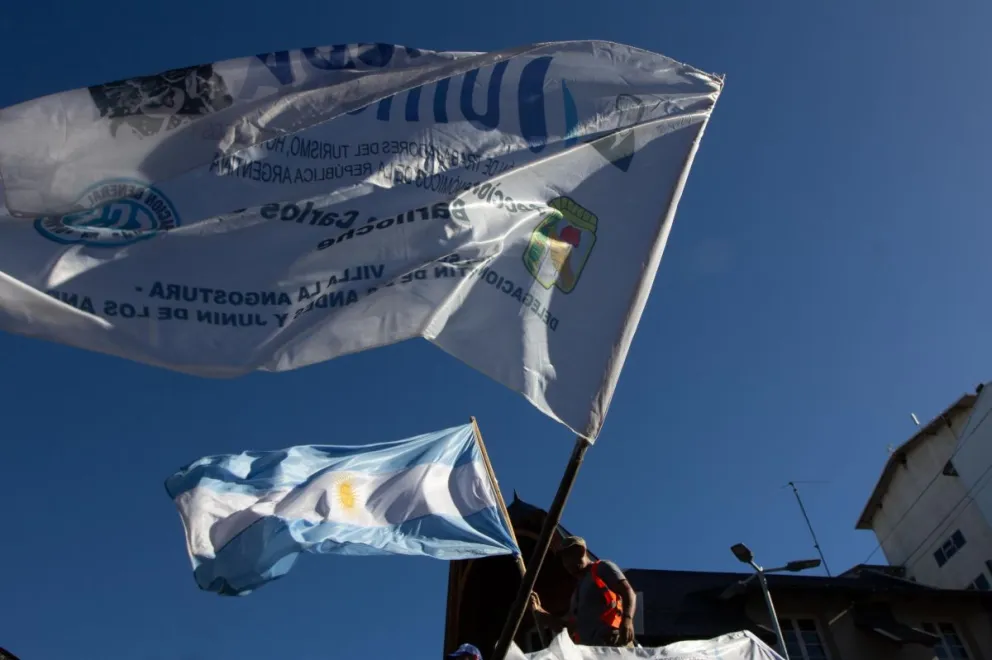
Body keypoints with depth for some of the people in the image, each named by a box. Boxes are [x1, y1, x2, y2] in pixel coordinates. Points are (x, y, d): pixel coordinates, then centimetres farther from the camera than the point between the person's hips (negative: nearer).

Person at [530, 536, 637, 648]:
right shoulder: (576, 593, 35)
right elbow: (569, 628, 31)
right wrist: (539, 611, 25)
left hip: (611, 640, -7)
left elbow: (628, 592, -1)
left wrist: (627, 619, -22)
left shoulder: (602, 568, 14)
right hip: (588, 648, 7)